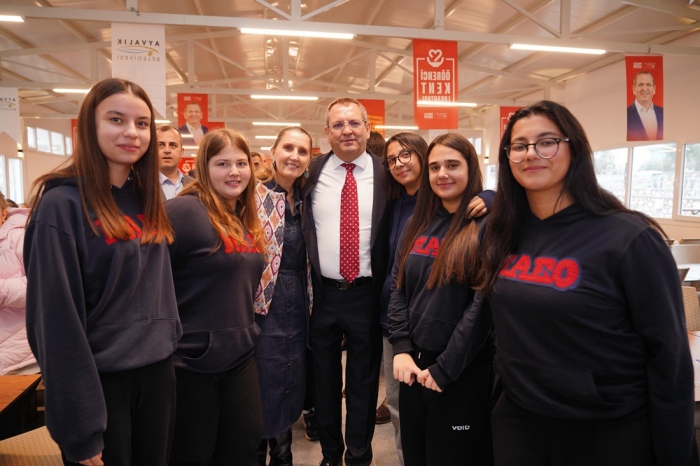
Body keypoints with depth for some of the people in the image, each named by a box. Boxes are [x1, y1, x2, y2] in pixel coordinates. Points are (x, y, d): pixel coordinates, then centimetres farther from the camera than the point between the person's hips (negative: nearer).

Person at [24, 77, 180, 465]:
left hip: (157, 372, 6)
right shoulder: (62, 205, -14)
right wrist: (81, 428, -15)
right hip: (99, 379, -6)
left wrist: (168, 346, 9)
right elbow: (56, 319, -16)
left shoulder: (147, 201, 6)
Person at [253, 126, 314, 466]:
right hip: (264, 309, -6)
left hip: (297, 310, 6)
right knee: (263, 391, 6)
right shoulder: (254, 195, -10)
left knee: (289, 390, 18)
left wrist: (307, 303, 11)